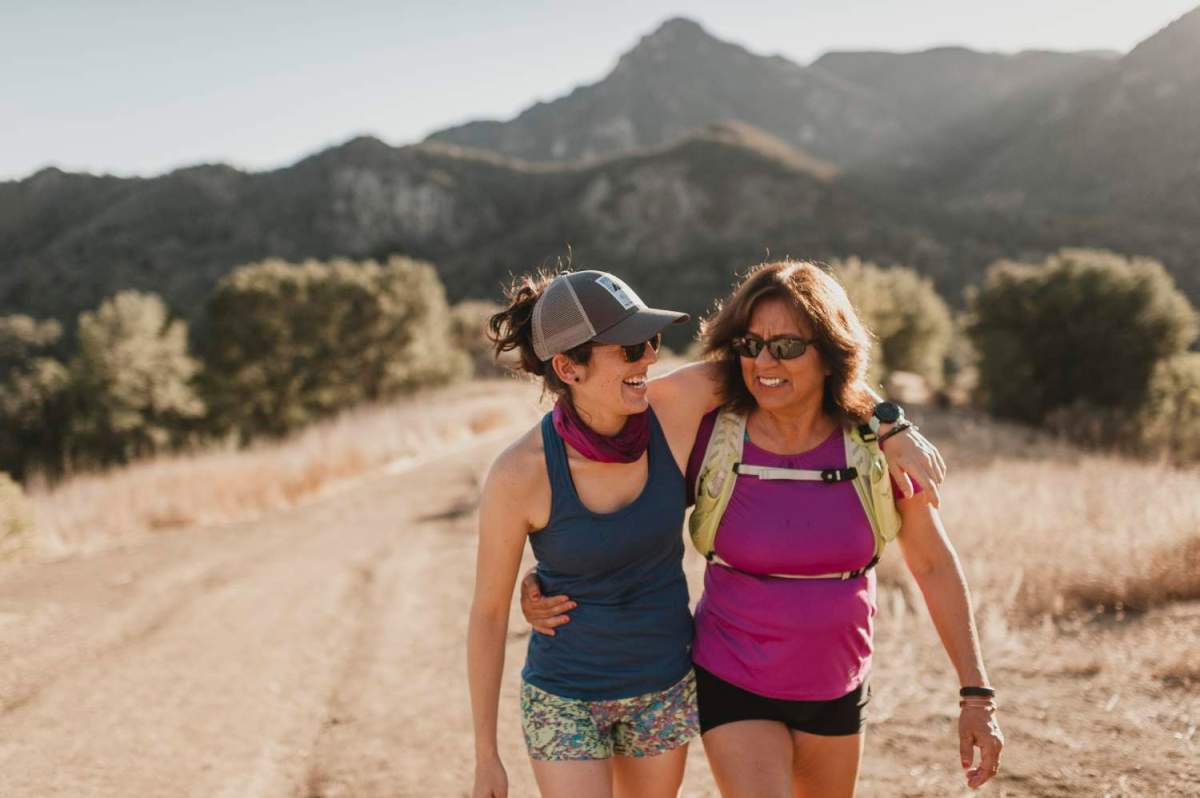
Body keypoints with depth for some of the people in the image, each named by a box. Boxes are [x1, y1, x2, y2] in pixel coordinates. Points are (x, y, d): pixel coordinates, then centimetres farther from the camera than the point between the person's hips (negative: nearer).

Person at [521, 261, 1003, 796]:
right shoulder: (708, 438, -17)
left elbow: (934, 567, -4)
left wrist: (976, 695, -4)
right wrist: (543, 585, -19)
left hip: (836, 688, 3)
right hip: (734, 687, -2)